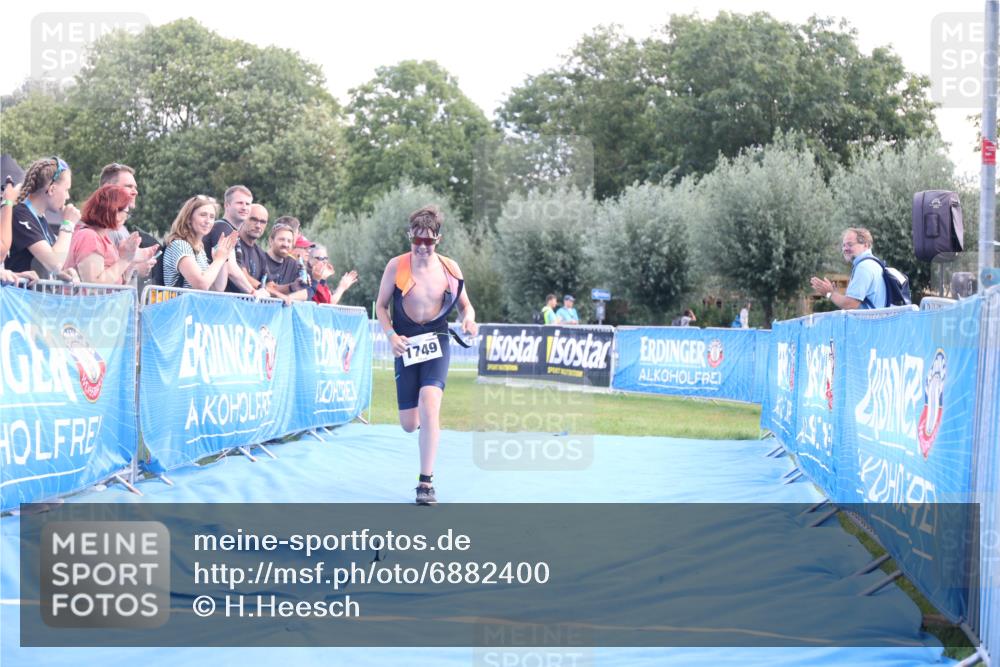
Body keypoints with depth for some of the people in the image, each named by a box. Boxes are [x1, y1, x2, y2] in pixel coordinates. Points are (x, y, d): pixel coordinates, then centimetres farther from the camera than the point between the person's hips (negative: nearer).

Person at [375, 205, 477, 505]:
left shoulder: (449, 268, -3)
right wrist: (391, 335, -16)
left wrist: (469, 318, -16)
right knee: (409, 425, 3)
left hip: (436, 342, -1)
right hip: (406, 345, 1)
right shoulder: (396, 266, -7)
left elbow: (465, 304, 8)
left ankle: (426, 482, -19)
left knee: (429, 402, -24)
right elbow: (381, 306, 1)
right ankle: (428, 420, 45)